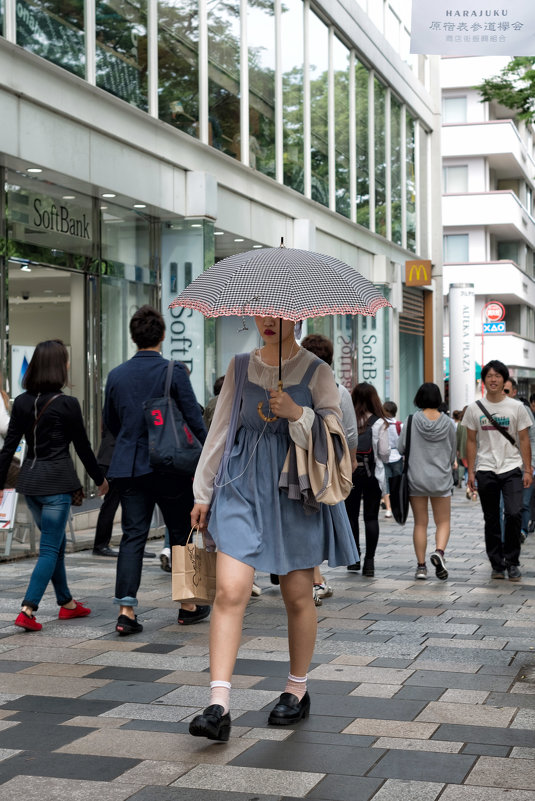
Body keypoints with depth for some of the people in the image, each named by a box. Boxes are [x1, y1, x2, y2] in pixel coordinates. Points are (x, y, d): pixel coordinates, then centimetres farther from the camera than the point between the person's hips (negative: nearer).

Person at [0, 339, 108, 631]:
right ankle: (27, 610, -13)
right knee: (50, 548, -3)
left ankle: (66, 603, 29)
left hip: (30, 480, 6)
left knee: (56, 543, 19)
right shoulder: (67, 404, -11)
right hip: (57, 481, -6)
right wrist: (100, 479, 9)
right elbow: (82, 446, -4)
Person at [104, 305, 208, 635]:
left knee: (133, 536, 4)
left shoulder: (117, 375, 4)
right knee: (181, 534, 10)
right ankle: (188, 605, 20)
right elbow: (194, 418, -9)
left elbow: (111, 422, 15)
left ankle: (127, 610, -6)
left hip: (129, 467, 3)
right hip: (170, 467, -3)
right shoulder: (174, 371, -9)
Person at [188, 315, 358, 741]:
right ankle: (219, 705, -13)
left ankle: (298, 690, 29)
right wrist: (203, 491, 13)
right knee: (230, 590, -12)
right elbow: (220, 427, 13)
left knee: (298, 595, 8)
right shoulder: (240, 367, 8)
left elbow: (335, 435, -2)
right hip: (244, 486, 2)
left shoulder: (316, 371, 0)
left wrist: (297, 414, -19)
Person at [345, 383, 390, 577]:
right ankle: (369, 561, 2)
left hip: (349, 472, 1)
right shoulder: (379, 423, -7)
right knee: (371, 517, 5)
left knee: (351, 515, 10)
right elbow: (385, 453, -4)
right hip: (372, 474, -1)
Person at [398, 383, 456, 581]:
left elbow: (400, 448, -5)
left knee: (420, 523, 8)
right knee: (443, 522, 9)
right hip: (441, 479, 0)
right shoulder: (448, 423, -4)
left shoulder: (411, 422, -9)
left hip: (416, 478, 0)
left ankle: (421, 566, 7)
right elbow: (453, 455, 5)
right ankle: (439, 551, -16)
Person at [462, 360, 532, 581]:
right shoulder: (474, 409, 4)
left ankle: (512, 562, 0)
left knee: (514, 514, -15)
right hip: (486, 470, 1)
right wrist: (470, 471, 2)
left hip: (511, 468, -1)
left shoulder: (516, 407, 3)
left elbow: (524, 440, 4)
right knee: (491, 520, 6)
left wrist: (527, 470, -3)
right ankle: (497, 564, 16)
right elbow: (471, 441, 8)